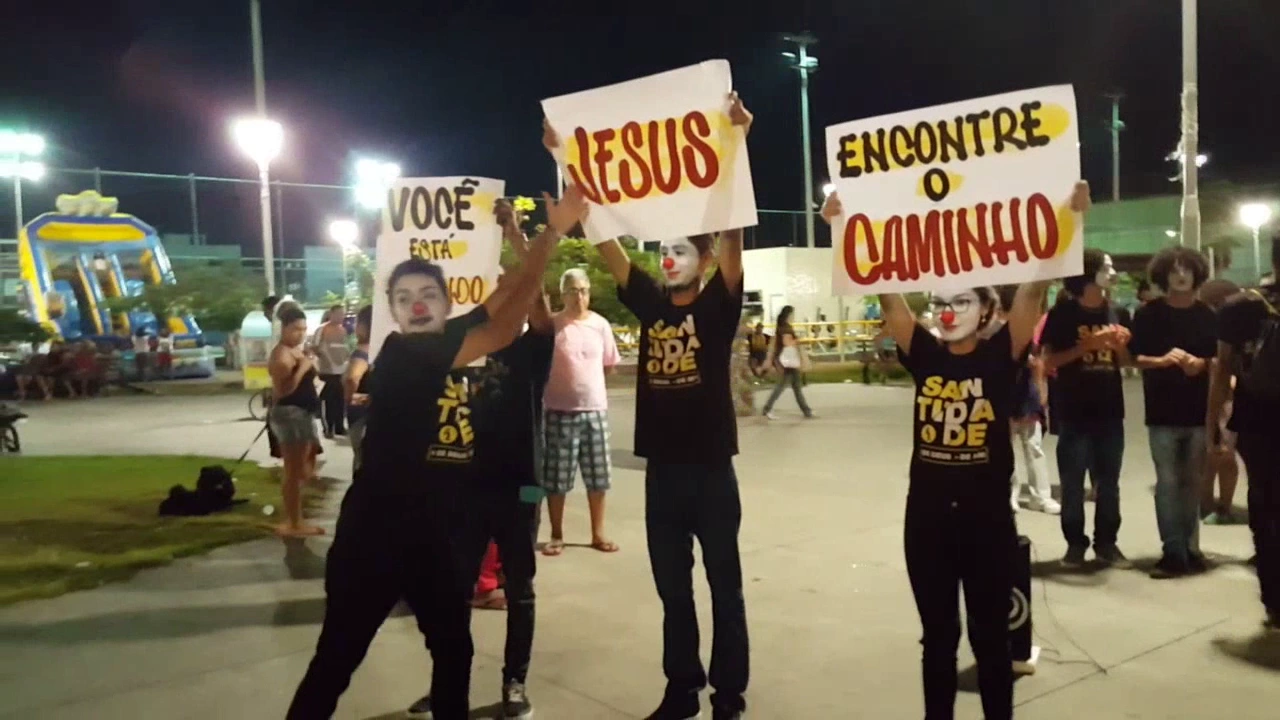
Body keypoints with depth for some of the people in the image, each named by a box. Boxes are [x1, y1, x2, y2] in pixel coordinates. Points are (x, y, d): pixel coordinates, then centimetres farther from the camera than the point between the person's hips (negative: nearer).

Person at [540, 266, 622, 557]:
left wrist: (583, 376, 6)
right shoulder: (550, 325, -7)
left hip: (595, 409, 3)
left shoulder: (600, 325, 3)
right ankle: (557, 535, 18)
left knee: (598, 475, 10)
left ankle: (598, 533, 23)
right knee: (556, 477, 4)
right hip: (560, 410, -3)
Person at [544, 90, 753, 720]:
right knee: (672, 589, 15)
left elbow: (732, 229, -17)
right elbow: (603, 236, 2)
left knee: (724, 586, 10)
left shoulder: (719, 305, -5)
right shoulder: (648, 303, 5)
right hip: (660, 468, 4)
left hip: (711, 468, -4)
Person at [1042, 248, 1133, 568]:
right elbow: (1049, 361, -8)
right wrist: (1086, 346, -19)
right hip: (1074, 413, -4)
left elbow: (1123, 362, 16)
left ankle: (1106, 543, 20)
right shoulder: (1063, 313, -5)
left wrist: (1121, 344, -5)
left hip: (1110, 411, 4)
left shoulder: (1114, 312, 10)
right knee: (1072, 484, 2)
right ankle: (1075, 543, 13)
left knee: (1109, 484, 10)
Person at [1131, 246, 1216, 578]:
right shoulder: (1148, 314, -2)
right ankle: (1173, 552, 2)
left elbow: (1219, 359, 8)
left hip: (1199, 410, 3)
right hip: (1162, 412, -2)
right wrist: (1162, 360, -20)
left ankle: (1190, 548, 21)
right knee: (1168, 483, -1)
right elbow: (1134, 358, -3)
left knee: (1192, 482, 11)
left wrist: (1201, 364, -13)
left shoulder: (1206, 315, 6)